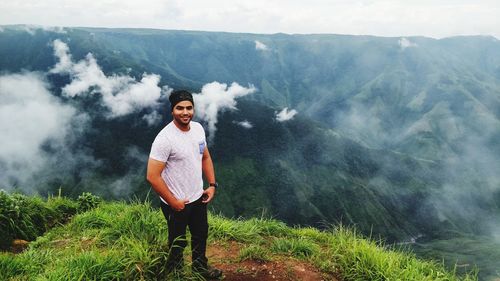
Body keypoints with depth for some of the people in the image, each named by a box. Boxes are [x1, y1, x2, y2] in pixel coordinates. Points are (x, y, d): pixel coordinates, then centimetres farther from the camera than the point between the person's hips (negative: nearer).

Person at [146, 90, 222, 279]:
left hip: (199, 197, 7)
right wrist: (173, 202, -18)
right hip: (177, 204, -7)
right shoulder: (165, 139, -26)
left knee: (201, 235, 26)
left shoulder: (198, 128, -4)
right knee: (178, 243, 17)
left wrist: (212, 185, 3)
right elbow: (153, 176, -25)